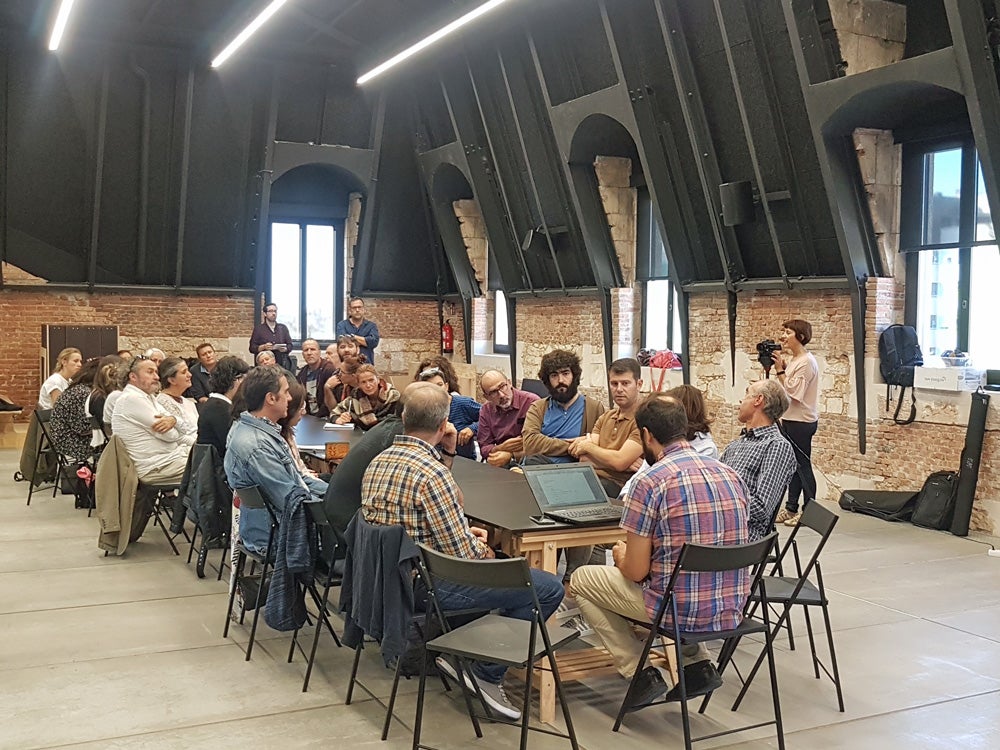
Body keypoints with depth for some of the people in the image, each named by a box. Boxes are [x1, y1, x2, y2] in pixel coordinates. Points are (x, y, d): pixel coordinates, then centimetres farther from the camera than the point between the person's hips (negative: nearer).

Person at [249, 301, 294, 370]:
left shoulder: (283, 328, 17)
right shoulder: (258, 328, 9)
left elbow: (290, 345, 13)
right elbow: (252, 348, 3)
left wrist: (285, 349, -9)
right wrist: (263, 347, -14)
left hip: (281, 364, 2)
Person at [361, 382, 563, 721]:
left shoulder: (379, 462, 5)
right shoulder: (431, 473, -24)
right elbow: (464, 553, -20)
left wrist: (453, 480, 9)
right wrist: (484, 548, 0)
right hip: (429, 585, -10)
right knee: (549, 588, -6)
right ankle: (487, 672, 4)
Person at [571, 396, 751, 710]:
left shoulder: (651, 481, -16)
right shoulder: (729, 474, 5)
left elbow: (636, 571, -13)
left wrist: (621, 554, 11)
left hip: (682, 610, -7)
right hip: (732, 609, 7)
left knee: (582, 579, 13)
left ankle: (641, 674, 9)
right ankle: (698, 665, 22)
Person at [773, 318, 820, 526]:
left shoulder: (806, 362, -17)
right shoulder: (791, 359, 11)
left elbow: (793, 392, -21)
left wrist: (780, 370, -18)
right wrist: (780, 368, 2)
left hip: (802, 422, -9)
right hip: (790, 419, 9)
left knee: (802, 466, -1)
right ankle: (791, 508, 22)